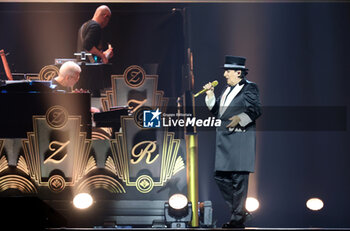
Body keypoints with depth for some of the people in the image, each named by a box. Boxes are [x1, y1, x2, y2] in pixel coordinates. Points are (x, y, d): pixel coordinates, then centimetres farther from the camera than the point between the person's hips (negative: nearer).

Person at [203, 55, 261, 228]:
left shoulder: (249, 88, -2)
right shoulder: (227, 90, 21)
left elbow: (256, 110, -11)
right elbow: (216, 111, 21)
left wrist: (240, 118, -25)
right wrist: (210, 95, 10)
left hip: (240, 138, -8)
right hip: (224, 138, 8)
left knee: (239, 178, -6)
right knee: (220, 176, 6)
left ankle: (238, 217, 0)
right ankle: (239, 210, 17)